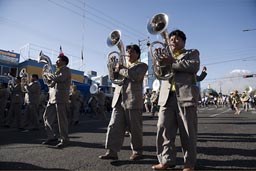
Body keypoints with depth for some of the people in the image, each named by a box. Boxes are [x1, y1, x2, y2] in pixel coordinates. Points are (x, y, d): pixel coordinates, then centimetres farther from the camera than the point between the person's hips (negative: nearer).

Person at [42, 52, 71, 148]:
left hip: (61, 98, -9)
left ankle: (64, 140, 5)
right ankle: (52, 137, 20)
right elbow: (50, 84, 25)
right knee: (47, 117, 9)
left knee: (61, 119, -5)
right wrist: (48, 78, 7)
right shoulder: (58, 71, 24)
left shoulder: (66, 69, -2)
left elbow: (60, 78, -22)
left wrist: (49, 75, -8)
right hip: (52, 98, 9)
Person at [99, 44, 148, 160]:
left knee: (134, 128, 4)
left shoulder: (142, 65, 6)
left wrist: (121, 70, -7)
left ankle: (137, 151, 19)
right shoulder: (123, 65, 26)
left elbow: (136, 76, -15)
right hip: (119, 100, 6)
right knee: (114, 127, -1)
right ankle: (112, 151, 4)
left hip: (133, 101, -5)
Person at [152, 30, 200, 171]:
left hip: (185, 96, -4)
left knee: (188, 133, 1)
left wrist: (172, 62, -9)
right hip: (167, 97, 4)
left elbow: (195, 66, -6)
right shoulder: (167, 56, 28)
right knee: (164, 130, -1)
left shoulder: (192, 53, 15)